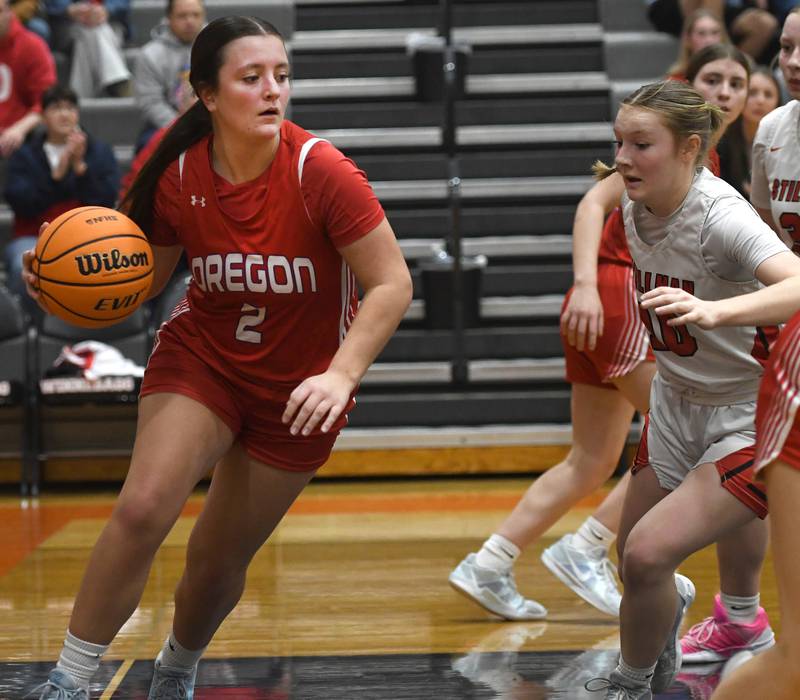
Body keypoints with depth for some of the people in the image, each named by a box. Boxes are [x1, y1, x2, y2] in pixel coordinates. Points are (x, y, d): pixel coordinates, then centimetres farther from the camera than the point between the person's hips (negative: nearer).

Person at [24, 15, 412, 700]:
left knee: (219, 559, 7)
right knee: (143, 508, -23)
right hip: (200, 356, 1)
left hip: (296, 388, -1)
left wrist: (341, 374, -30)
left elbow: (391, 284, -18)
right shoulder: (177, 174, -14)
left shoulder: (319, 171, -23)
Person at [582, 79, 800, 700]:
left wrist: (712, 311, -59)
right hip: (676, 404, 7)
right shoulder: (632, 205, -5)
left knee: (648, 554, -20)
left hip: (750, 416, -7)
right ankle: (671, 602, 53)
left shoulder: (719, 216, -26)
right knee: (634, 561, 15)